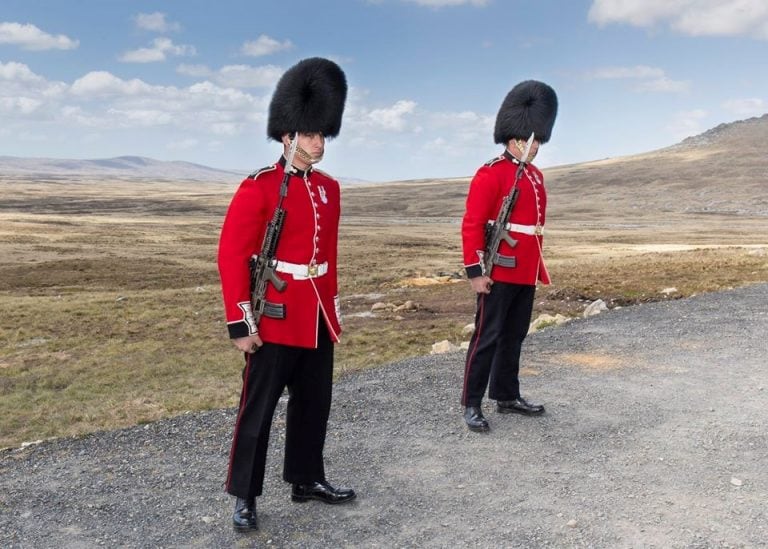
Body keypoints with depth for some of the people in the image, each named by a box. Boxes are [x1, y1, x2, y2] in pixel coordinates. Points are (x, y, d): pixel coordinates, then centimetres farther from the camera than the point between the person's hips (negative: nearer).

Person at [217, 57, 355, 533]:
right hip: (276, 321, -6)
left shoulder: (329, 188, 8)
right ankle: (245, 496, 18)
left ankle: (307, 479, 33)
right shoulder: (258, 188, -12)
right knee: (258, 409, 4)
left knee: (314, 404, 16)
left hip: (318, 320, 7)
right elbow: (232, 256, -14)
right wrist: (240, 323, -16)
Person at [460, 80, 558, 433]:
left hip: (526, 274, 8)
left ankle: (507, 396, 27)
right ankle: (471, 404, 6)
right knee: (487, 337, -2)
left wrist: (538, 267, 21)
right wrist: (475, 271, -19)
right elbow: (471, 225, -16)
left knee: (514, 336, 15)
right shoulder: (491, 174, -12)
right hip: (500, 272, -8)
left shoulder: (536, 176, 14)